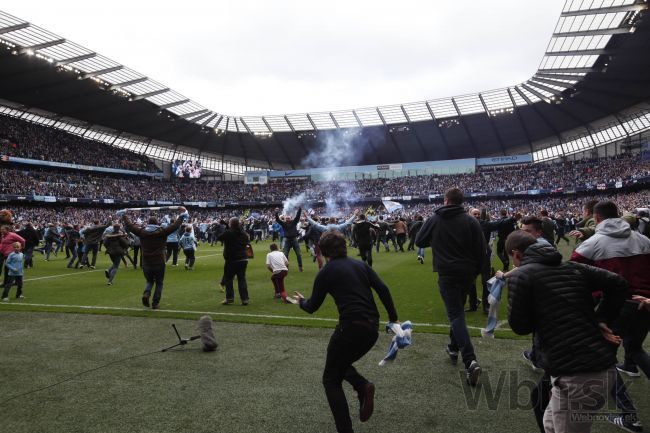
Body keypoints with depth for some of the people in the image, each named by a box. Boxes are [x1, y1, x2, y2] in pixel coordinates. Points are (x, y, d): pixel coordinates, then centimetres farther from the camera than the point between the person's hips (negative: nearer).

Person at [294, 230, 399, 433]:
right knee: (340, 364, 29)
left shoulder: (326, 273, 0)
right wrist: (393, 318, 6)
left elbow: (312, 307, 9)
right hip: (372, 328, 6)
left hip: (350, 327, -6)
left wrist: (301, 301, 30)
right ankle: (363, 386, 3)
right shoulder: (360, 264, 12)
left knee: (331, 379, 12)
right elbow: (383, 289, 2)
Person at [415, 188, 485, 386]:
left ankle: (470, 361, -18)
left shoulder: (434, 220, -3)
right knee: (457, 310, 23)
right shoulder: (470, 220, -1)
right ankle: (454, 348, 36)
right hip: (467, 273, 4)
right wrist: (476, 271, 12)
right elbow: (481, 249, 0)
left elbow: (419, 241, 8)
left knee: (456, 315, -5)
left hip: (447, 274, -3)